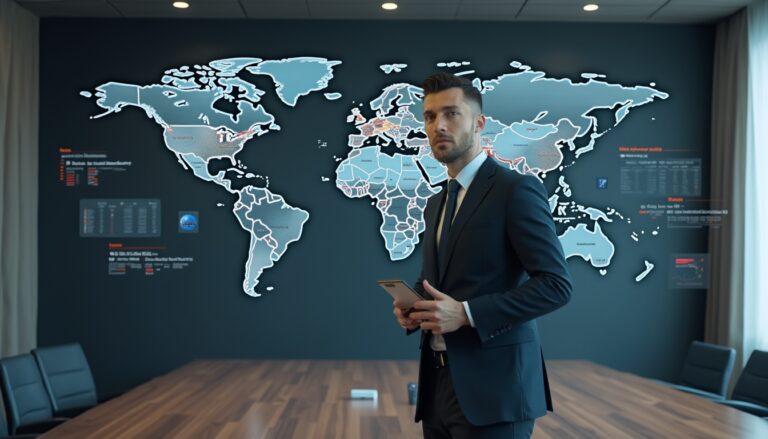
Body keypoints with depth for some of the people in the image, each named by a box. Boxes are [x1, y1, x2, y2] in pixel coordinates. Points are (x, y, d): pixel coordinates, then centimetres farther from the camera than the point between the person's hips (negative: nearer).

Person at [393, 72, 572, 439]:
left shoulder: (516, 189, -8)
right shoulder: (436, 204, 16)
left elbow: (556, 284, -15)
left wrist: (466, 313, -21)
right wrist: (413, 307, 2)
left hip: (492, 385, -7)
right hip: (439, 383, 7)